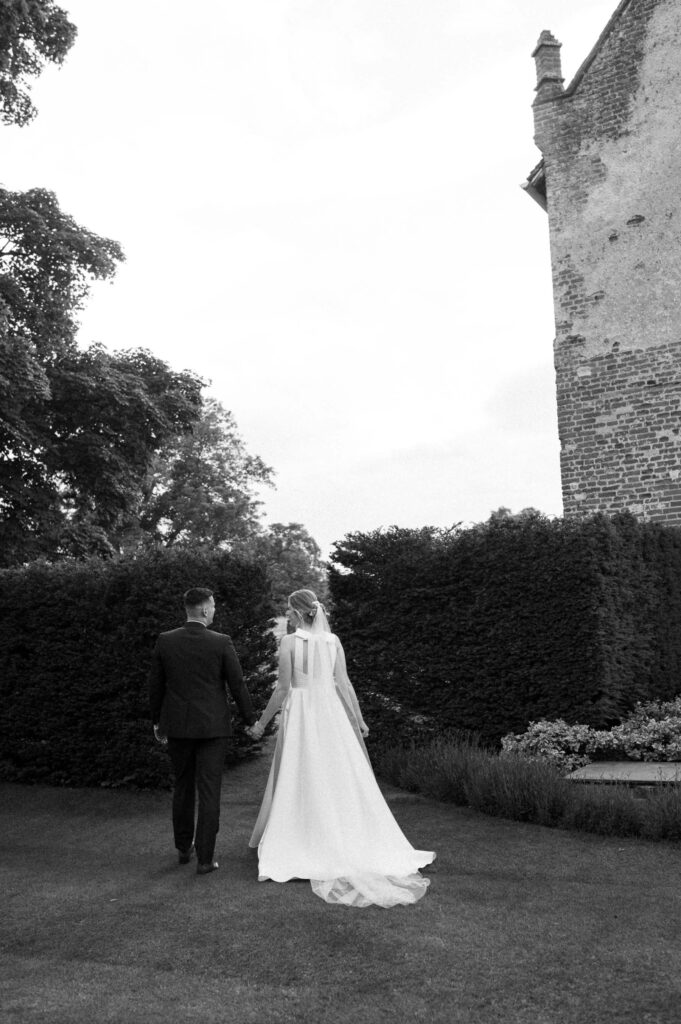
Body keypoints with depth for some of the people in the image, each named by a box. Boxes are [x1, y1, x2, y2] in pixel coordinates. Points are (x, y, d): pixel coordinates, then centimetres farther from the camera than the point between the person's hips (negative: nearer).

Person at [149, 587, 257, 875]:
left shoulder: (164, 641, -3)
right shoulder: (221, 643, -10)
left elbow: (155, 686, 4)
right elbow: (237, 686, -6)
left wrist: (157, 721, 17)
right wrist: (251, 720, 6)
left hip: (177, 726, 3)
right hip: (212, 727, -3)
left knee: (182, 788, 19)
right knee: (209, 792, 3)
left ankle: (183, 848, 31)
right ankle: (204, 859, 6)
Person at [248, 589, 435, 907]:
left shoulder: (289, 642, -9)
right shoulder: (333, 640, 2)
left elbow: (283, 688, -9)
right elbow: (344, 684, 1)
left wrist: (262, 722, 0)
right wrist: (359, 720, 9)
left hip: (300, 713, -4)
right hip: (330, 713, 4)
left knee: (303, 780, 6)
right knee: (342, 778, 10)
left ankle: (307, 848, 12)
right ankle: (353, 845, 14)